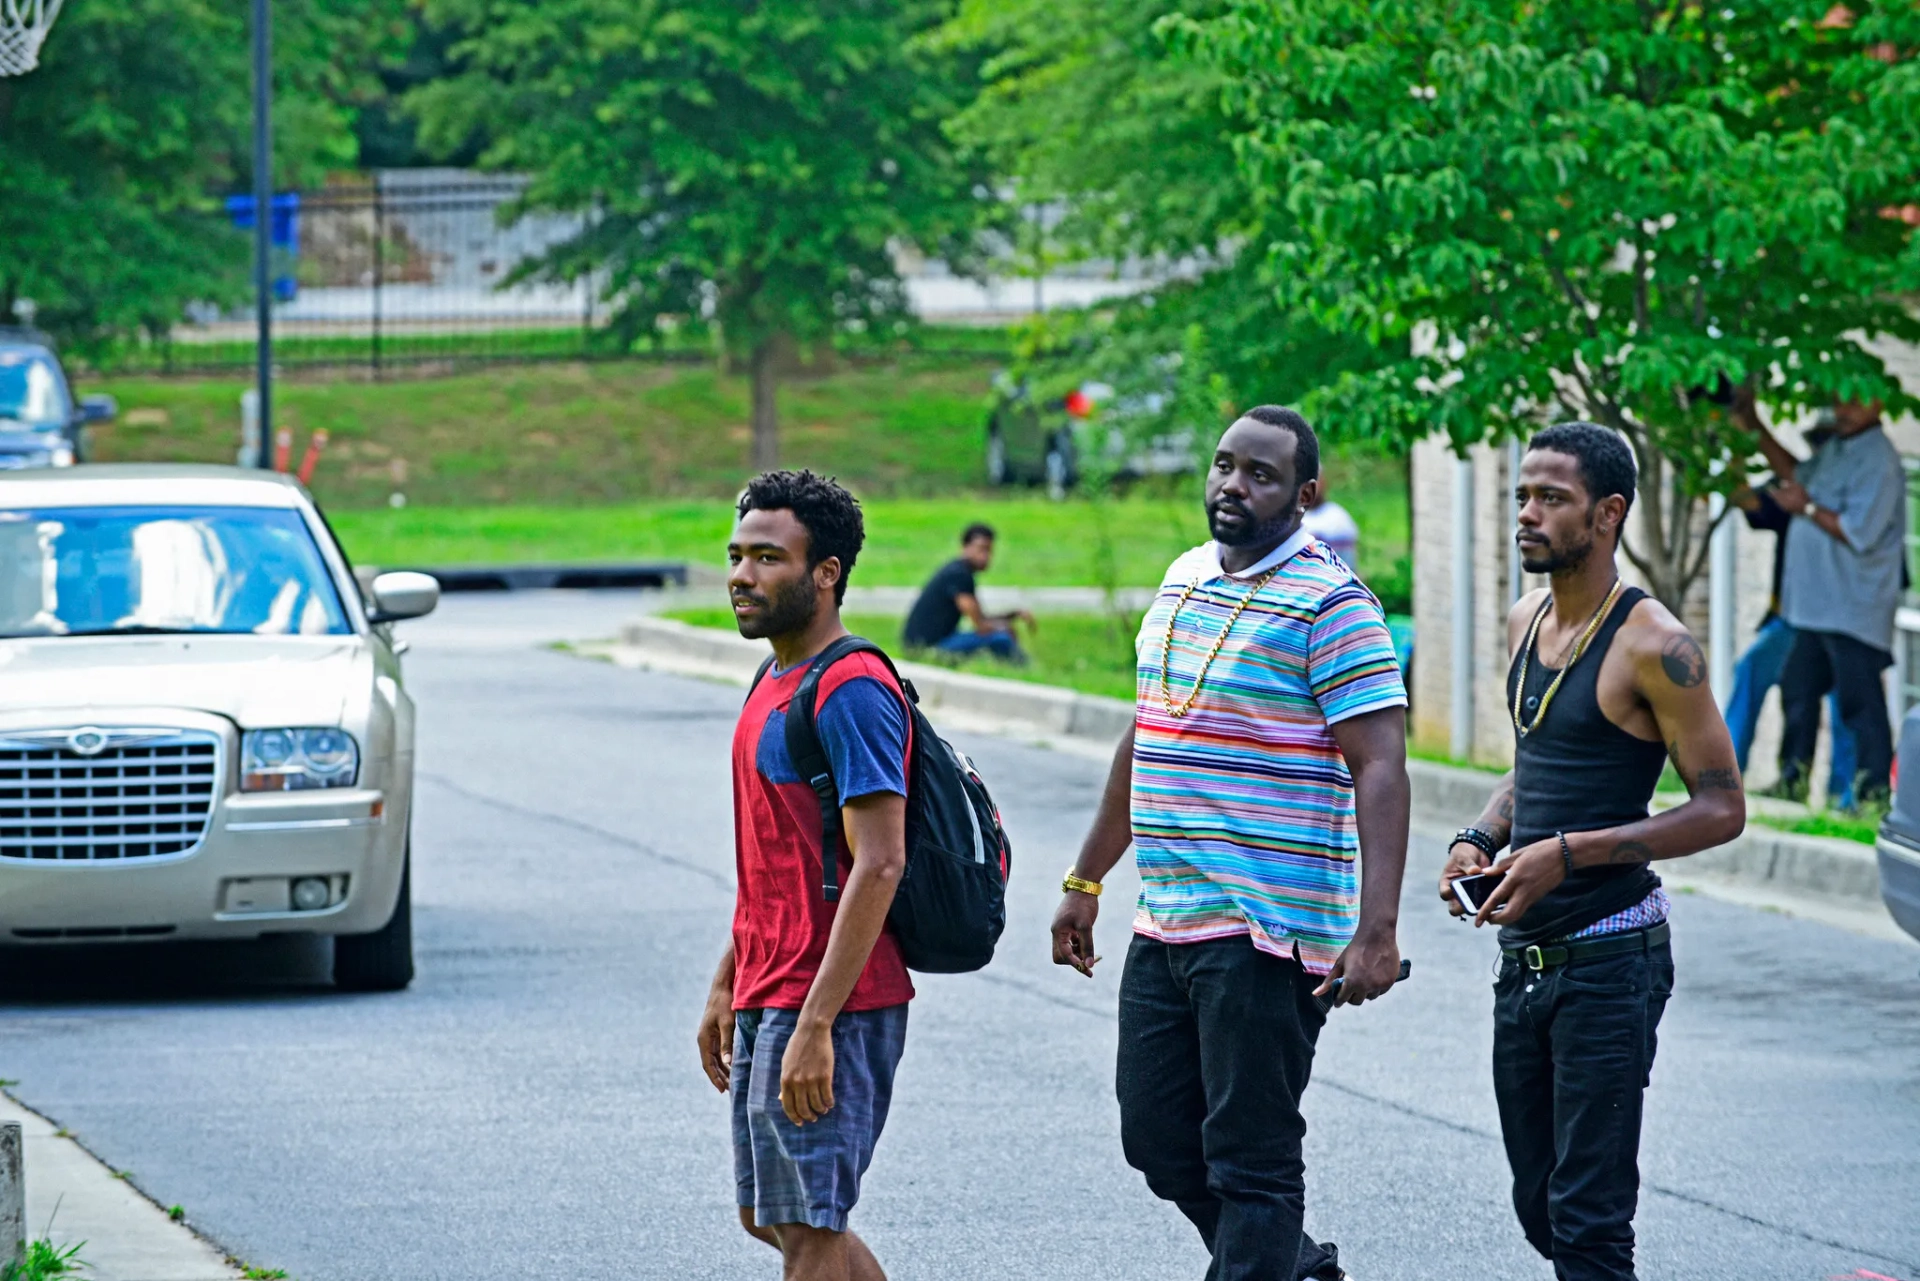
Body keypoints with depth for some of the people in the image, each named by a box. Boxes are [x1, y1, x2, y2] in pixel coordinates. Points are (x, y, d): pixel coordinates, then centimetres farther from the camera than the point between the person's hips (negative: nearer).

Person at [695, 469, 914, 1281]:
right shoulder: (777, 685, 16)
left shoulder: (852, 691, -16)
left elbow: (878, 865, -22)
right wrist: (726, 986, 20)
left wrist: (817, 1024, -25)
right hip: (766, 1000, 10)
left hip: (830, 1006, -10)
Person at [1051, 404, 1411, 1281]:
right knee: (1159, 1141, 13)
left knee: (1250, 1158, -4)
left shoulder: (1331, 605, -11)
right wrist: (1086, 881, 24)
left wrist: (1376, 931, -25)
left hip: (1265, 934, -8)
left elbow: (1380, 770, -16)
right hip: (1165, 924, 8)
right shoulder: (1185, 580, 14)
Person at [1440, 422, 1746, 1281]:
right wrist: (1478, 840, 3)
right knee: (1539, 1207, 13)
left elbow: (1721, 809, -14)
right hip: (1524, 954, 8)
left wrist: (1569, 854, -22)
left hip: (1610, 958, -8)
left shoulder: (1652, 647, -14)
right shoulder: (1525, 624, 10)